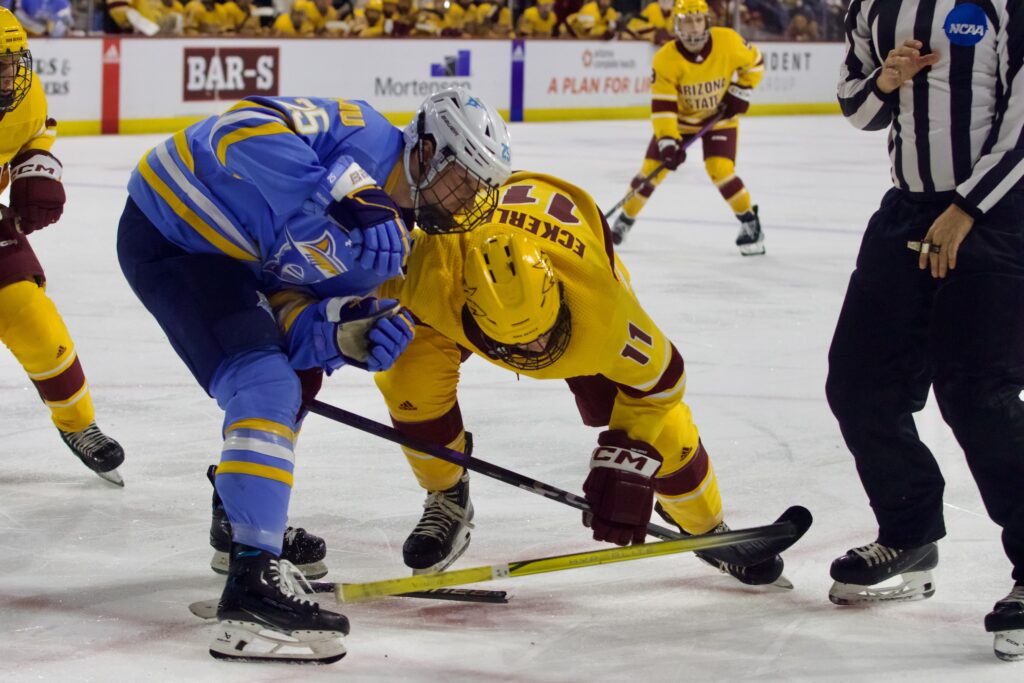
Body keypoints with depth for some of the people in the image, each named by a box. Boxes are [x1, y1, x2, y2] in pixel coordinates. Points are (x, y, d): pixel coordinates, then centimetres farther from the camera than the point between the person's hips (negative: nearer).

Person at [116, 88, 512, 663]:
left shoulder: (392, 239, 4)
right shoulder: (360, 134, -19)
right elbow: (245, 127, -33)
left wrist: (348, 338, -22)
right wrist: (327, 198, -38)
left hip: (230, 259, 10)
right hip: (167, 233, -10)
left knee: (283, 378, 27)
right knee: (268, 387, -22)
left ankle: (244, 516, 50)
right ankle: (253, 583, -28)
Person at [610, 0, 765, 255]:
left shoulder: (728, 41, -24)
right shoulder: (666, 59, -27)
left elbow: (754, 62, -4)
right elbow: (662, 105, -27)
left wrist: (740, 92, -14)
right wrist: (667, 141, -37)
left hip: (719, 117, -1)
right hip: (680, 119, 1)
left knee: (720, 170, -19)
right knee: (653, 167, -3)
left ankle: (750, 222, -1)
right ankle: (624, 220, 17)